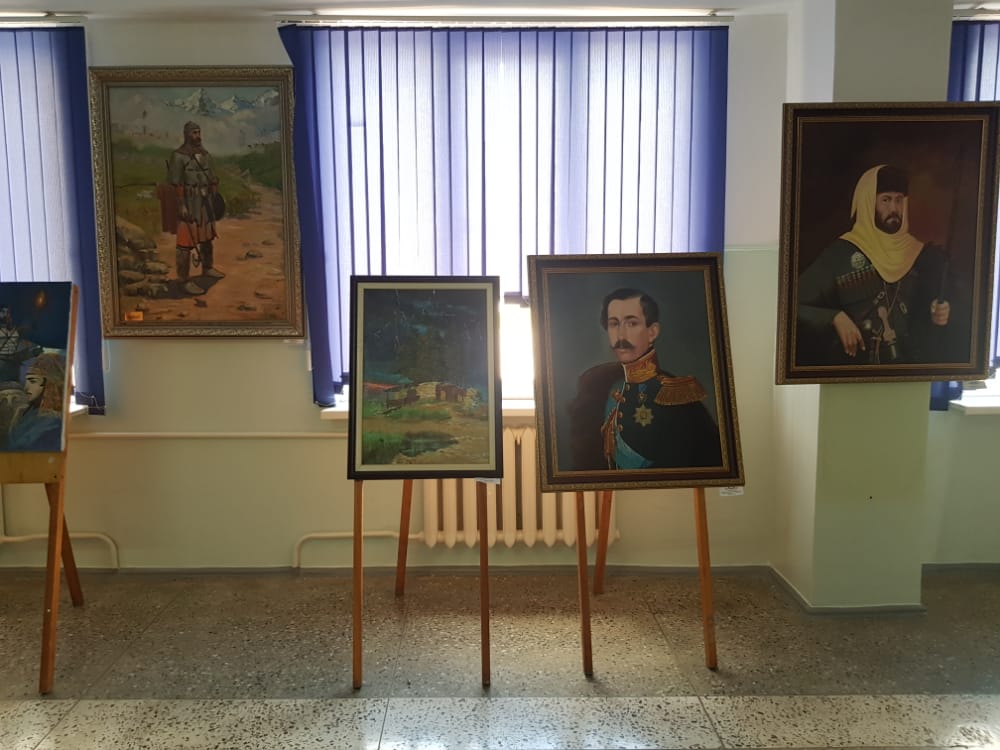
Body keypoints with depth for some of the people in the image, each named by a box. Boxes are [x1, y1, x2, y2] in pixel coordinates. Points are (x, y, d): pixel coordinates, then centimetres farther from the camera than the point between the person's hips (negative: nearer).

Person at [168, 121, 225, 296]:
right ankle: (184, 280, -6)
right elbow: (176, 183, -15)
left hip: (206, 202, 8)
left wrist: (215, 199, 12)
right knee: (186, 242, -8)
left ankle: (208, 268, 39)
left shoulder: (206, 155, 11)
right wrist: (181, 205, -20)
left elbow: (212, 179, 16)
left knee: (207, 237, 20)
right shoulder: (178, 156, -11)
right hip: (188, 203, -7)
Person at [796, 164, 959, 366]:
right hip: (853, 363, -3)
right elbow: (797, 305, -8)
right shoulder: (841, 252, -4)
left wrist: (940, 315, -3)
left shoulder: (919, 254, 8)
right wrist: (835, 318, -19)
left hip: (906, 363, 4)